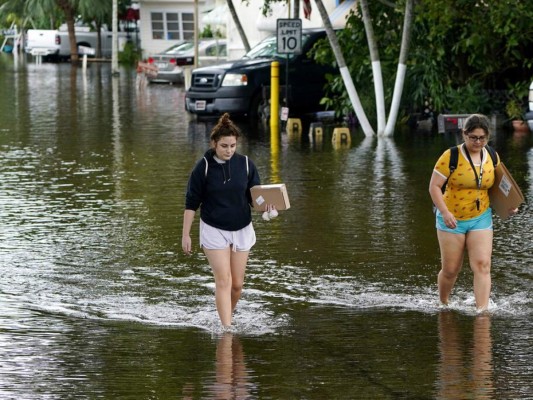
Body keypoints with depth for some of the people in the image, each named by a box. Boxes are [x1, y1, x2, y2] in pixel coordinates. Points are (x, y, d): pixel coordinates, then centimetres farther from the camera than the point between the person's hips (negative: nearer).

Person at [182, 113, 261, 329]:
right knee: (224, 282, -12)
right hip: (214, 231, -3)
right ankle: (226, 328, -12)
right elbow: (191, 203, -4)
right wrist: (186, 234, -5)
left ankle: (227, 317, 32)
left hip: (242, 230, 3)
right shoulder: (203, 167, -10)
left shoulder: (245, 164, -4)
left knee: (237, 284, 9)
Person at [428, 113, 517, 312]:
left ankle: (482, 309, -15)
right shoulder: (451, 157, -14)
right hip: (452, 219, -3)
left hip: (481, 218, 3)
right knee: (450, 270, 5)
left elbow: (495, 184, 17)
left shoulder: (493, 157, 1)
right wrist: (445, 212, -24)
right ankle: (443, 305, 30)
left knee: (482, 265, -12)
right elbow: (434, 186, -13)